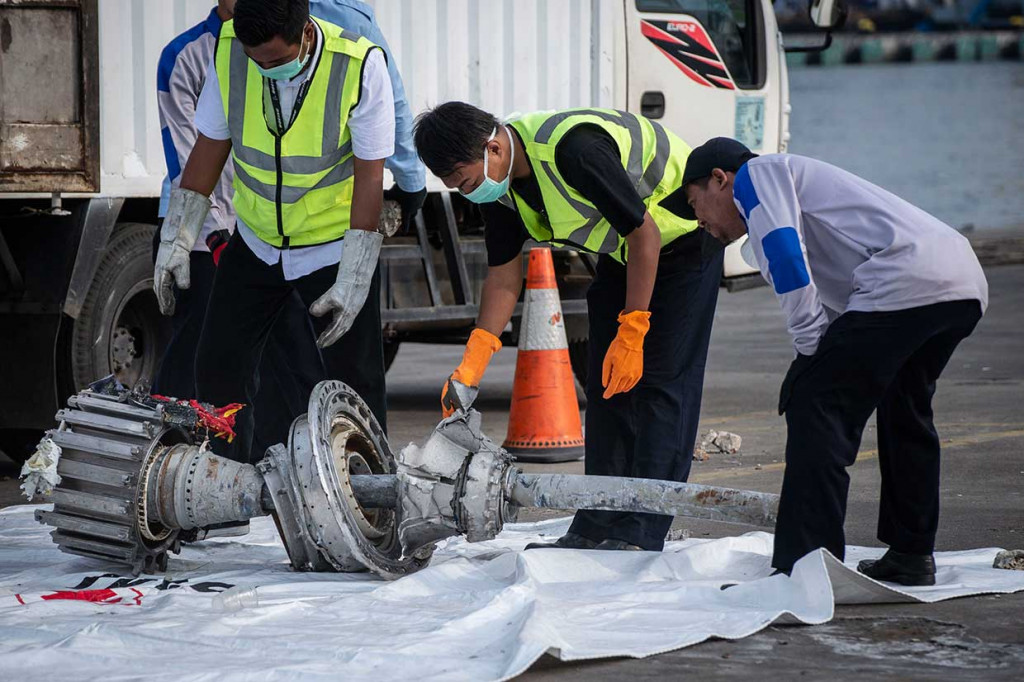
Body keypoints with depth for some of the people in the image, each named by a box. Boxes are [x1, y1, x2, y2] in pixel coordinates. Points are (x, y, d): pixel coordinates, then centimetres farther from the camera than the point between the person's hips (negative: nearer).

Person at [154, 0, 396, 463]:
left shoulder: (360, 65, -25)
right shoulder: (228, 52, -16)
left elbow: (370, 175, -19)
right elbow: (209, 147, -2)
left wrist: (353, 281, -20)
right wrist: (177, 237, -4)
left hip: (335, 246, -3)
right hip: (256, 242, 4)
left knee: (355, 384, -3)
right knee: (218, 371, 3)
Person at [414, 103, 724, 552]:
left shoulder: (573, 148, -36)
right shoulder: (498, 185, -9)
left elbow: (644, 233, -29)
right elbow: (504, 277, -1)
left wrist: (631, 333, -25)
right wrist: (469, 368, -9)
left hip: (682, 235, -8)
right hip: (620, 249, 8)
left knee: (660, 378, -13)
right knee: (605, 382, 4)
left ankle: (640, 533, -15)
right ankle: (597, 527, 8)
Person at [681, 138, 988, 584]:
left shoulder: (756, 173, 10)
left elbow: (785, 252, -8)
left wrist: (811, 350, -5)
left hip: (904, 283, -10)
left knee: (814, 408, -6)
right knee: (905, 411, 28)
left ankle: (803, 568, -11)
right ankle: (911, 556, 34)